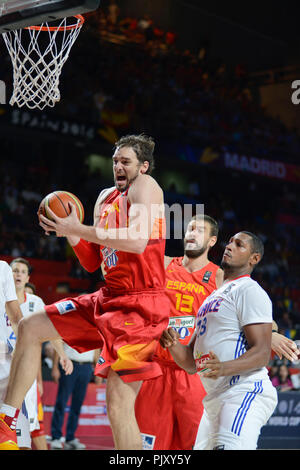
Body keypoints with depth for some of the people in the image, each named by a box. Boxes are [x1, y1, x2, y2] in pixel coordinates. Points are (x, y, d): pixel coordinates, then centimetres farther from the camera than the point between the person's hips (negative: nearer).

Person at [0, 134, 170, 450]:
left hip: (140, 305, -9)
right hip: (108, 298, 9)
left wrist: (77, 228, -18)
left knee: (119, 406, -16)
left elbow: (138, 242, -25)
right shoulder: (105, 198, 18)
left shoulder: (145, 185, -6)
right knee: (30, 328, 9)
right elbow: (92, 263, 22)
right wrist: (70, 232, 3)